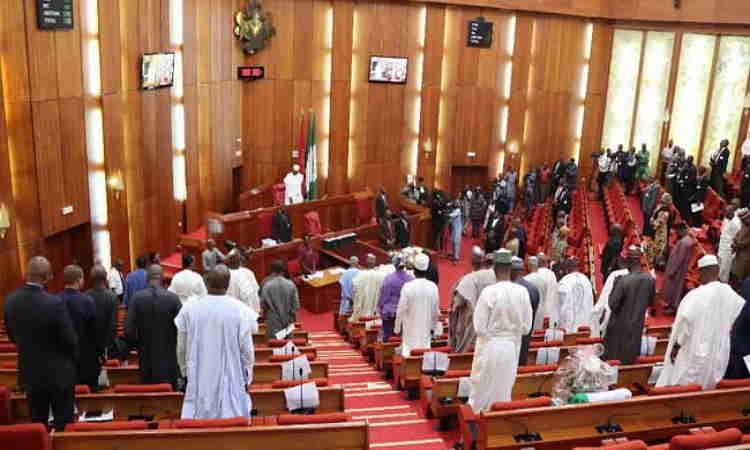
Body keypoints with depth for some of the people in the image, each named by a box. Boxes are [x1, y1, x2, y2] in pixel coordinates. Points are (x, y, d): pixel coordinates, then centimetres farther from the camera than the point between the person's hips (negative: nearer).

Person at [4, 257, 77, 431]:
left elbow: (12, 336, 5)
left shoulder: (11, 300, -8)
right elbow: (70, 340, -18)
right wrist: (71, 358, 4)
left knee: (37, 422, 19)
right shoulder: (55, 303, -26)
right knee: (63, 423, 9)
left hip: (30, 372, 5)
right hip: (58, 372, -5)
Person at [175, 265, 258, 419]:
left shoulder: (189, 309, -5)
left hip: (199, 381, 2)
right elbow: (247, 348, -7)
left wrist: (186, 372, 19)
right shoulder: (239, 309, -11)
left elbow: (181, 348, 3)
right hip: (231, 381, -2)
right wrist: (247, 379, 7)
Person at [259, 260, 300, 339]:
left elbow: (262, 304, -5)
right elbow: (296, 304, -4)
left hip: (273, 322, -2)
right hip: (288, 321, 2)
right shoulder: (291, 285, -8)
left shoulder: (266, 285, -13)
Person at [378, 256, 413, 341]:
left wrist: (380, 308, 6)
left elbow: (383, 296, -6)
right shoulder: (411, 278, -5)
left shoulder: (388, 279, -12)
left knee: (388, 336, 4)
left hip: (390, 313, -2)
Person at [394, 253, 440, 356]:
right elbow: (436, 311, 3)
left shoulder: (408, 287, -14)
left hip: (411, 330, -2)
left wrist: (397, 328, 4)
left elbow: (401, 310, -9)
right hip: (426, 329, 3)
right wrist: (433, 327, 17)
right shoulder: (433, 287, -6)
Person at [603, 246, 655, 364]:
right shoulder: (650, 279, -9)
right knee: (631, 358, 21)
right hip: (637, 327, 5)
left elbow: (613, 304, -20)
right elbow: (651, 302, 3)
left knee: (613, 361, 12)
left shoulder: (623, 281, -26)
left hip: (620, 327, -5)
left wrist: (615, 286, -10)